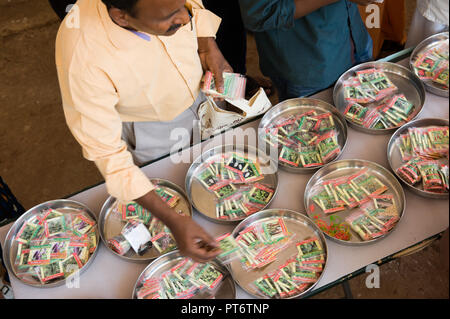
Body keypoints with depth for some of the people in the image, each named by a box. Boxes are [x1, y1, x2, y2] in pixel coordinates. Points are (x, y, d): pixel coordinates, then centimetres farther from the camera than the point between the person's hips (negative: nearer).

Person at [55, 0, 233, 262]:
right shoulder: (84, 61, -43)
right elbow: (105, 150, -33)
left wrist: (209, 46, -18)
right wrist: (172, 220, -36)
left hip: (198, 93, 5)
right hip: (150, 136, -5)